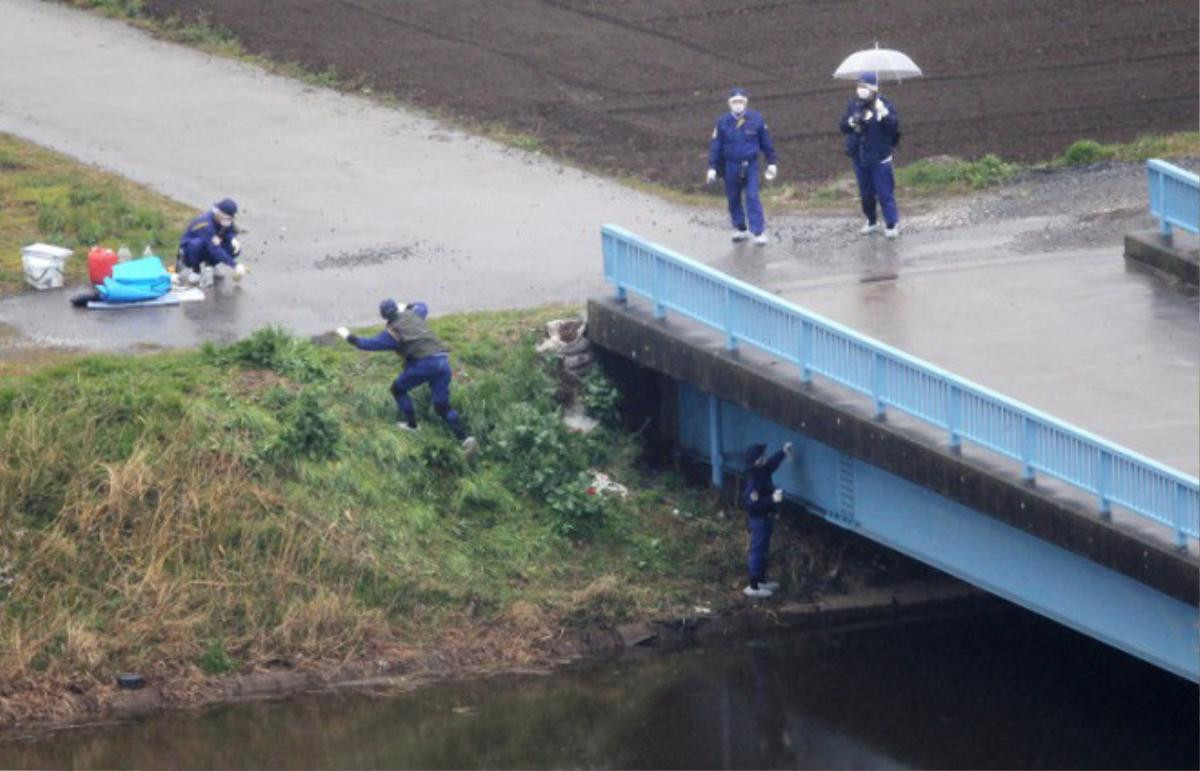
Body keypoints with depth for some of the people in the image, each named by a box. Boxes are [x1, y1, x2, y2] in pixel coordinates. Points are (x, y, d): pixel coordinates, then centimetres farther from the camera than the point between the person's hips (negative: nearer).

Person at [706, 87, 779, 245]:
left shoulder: (756, 119, -4)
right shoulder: (723, 122, -3)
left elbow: (767, 143, 6)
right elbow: (715, 146, 0)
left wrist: (772, 163, 8)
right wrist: (712, 168, -5)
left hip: (750, 165, -2)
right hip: (730, 166, 2)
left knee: (752, 198, -8)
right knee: (733, 199, 8)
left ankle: (759, 232, -8)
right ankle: (739, 229, 22)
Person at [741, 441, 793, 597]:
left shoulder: (761, 471, 0)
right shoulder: (753, 481, -29)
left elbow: (771, 463, 23)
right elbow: (752, 503, -32)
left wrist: (784, 452, 25)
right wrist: (772, 499, -35)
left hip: (764, 518, 10)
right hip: (759, 520, -10)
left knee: (762, 551, 21)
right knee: (757, 551, -1)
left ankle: (761, 581, 35)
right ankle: (753, 587, 6)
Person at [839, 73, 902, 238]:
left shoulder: (885, 106, -11)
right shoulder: (853, 106, 2)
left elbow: (894, 125, -22)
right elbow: (842, 126, 3)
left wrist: (883, 113, -37)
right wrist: (851, 122, -18)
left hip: (879, 158, -5)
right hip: (859, 157, 5)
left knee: (885, 193, -4)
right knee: (865, 193, 15)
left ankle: (892, 224, 6)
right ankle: (872, 222, 31)